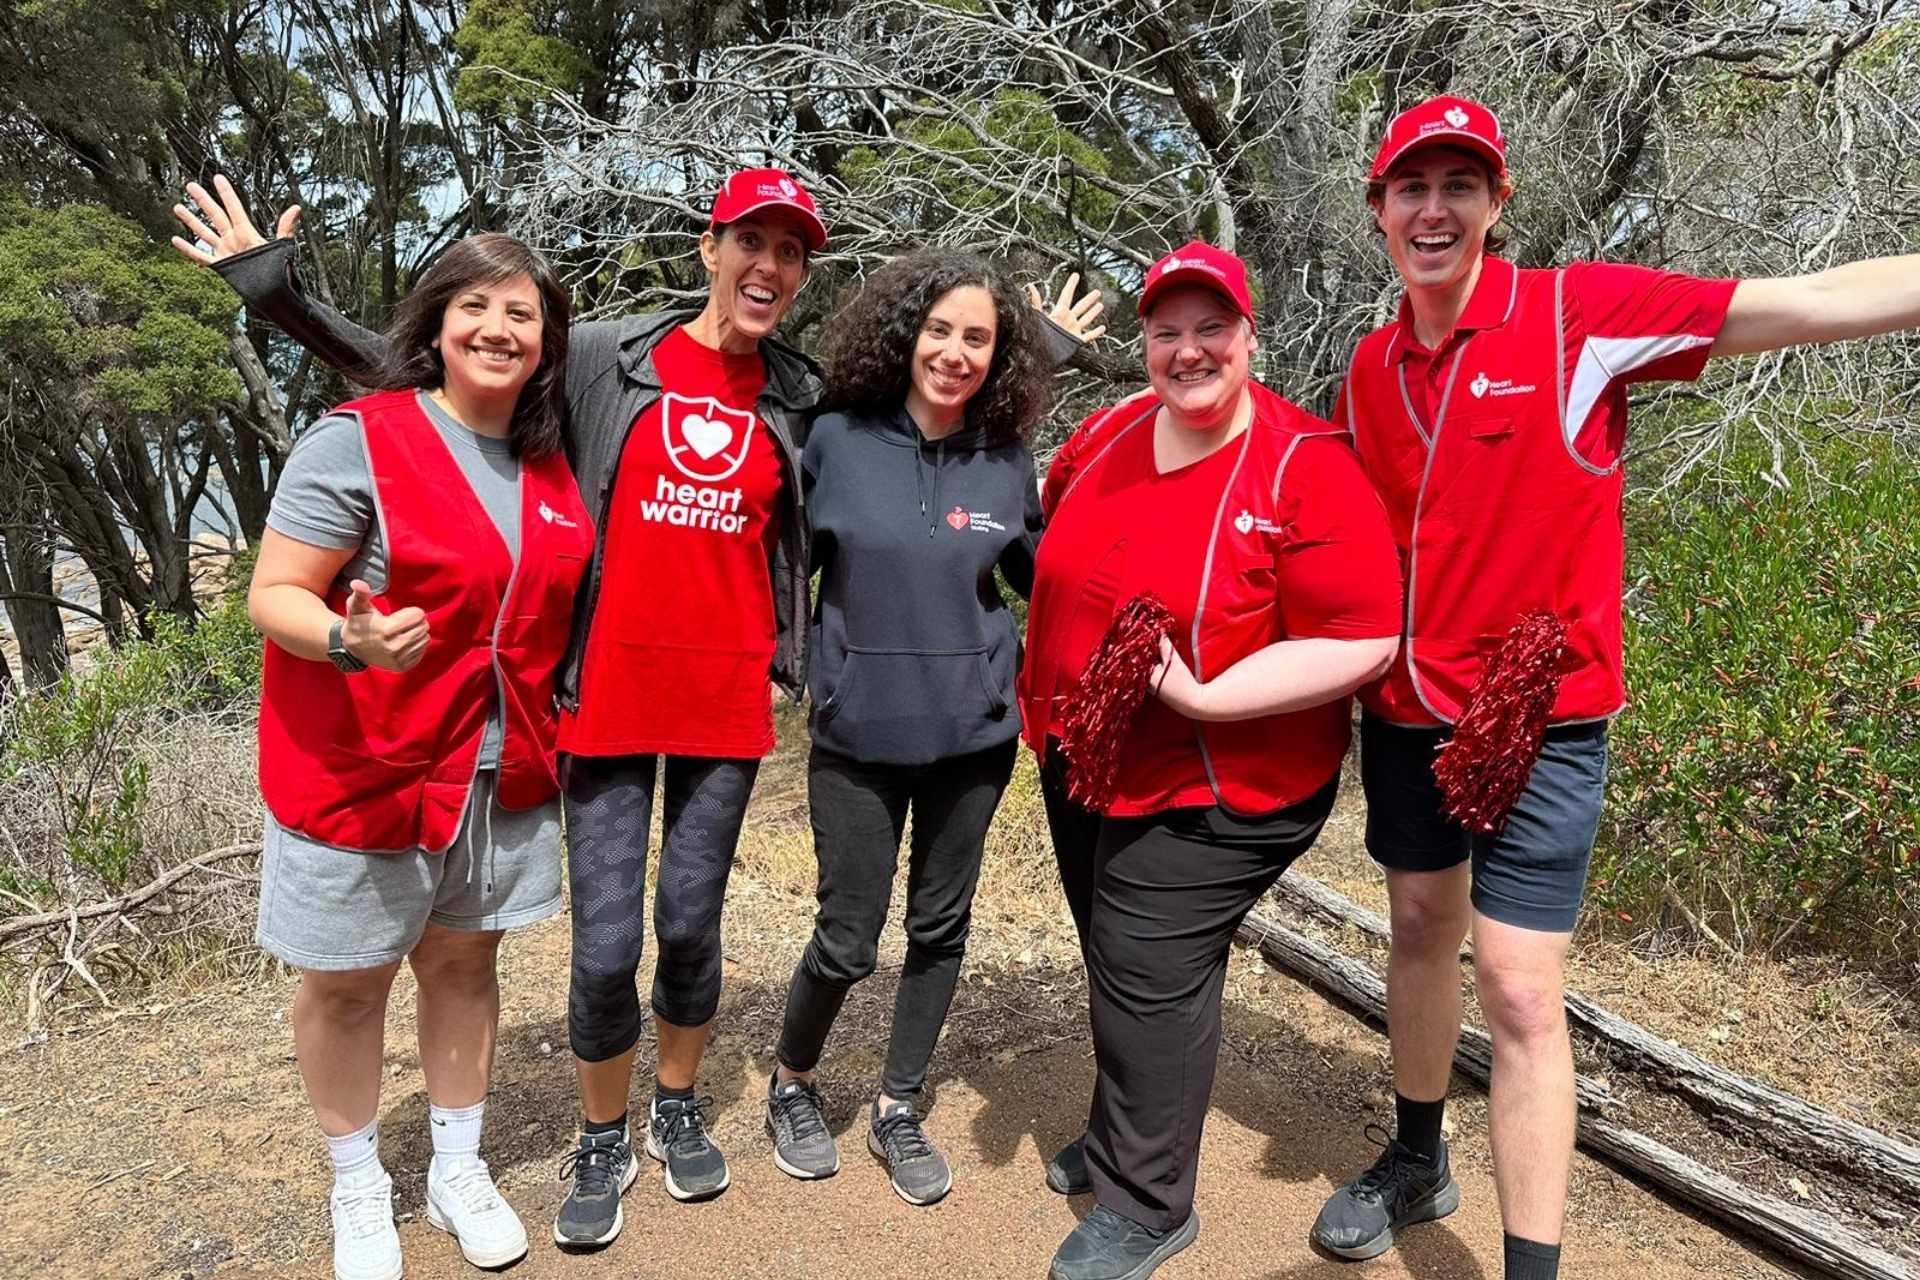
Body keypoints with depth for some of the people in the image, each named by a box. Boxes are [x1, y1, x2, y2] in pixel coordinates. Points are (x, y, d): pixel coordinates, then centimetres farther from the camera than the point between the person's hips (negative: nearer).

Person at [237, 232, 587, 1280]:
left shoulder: (548, 464, 4)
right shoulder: (356, 440, -14)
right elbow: (273, 596, -15)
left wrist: (549, 733, 7)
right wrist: (350, 640, -34)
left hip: (500, 773, 5)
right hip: (358, 772, -4)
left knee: (464, 961, 16)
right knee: (345, 983, 10)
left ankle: (458, 1172, 35)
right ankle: (358, 1192, 32)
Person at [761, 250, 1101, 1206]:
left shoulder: (1006, 462, 0)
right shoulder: (837, 441, -5)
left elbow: (1040, 576, 12)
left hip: (973, 733, 3)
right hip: (857, 732, -2)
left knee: (940, 925, 12)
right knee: (848, 939, 3)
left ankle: (899, 1109, 32)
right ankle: (791, 1084, 32)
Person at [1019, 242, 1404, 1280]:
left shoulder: (1305, 469, -19)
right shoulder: (1107, 435, -1)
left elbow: (1363, 643, -23)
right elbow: (1053, 554, 18)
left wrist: (1200, 698, -27)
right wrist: (1044, 676, 12)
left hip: (1212, 790, -6)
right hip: (1084, 763, 6)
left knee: (1149, 974, 1)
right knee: (1116, 959, 21)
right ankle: (1123, 1133, 46)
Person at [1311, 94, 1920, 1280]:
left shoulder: (1580, 313, -11)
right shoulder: (1371, 368, 3)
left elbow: (1813, 301, -17)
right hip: (1405, 710, 5)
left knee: (1521, 990, -5)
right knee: (1422, 926, 18)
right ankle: (1418, 1160, 40)